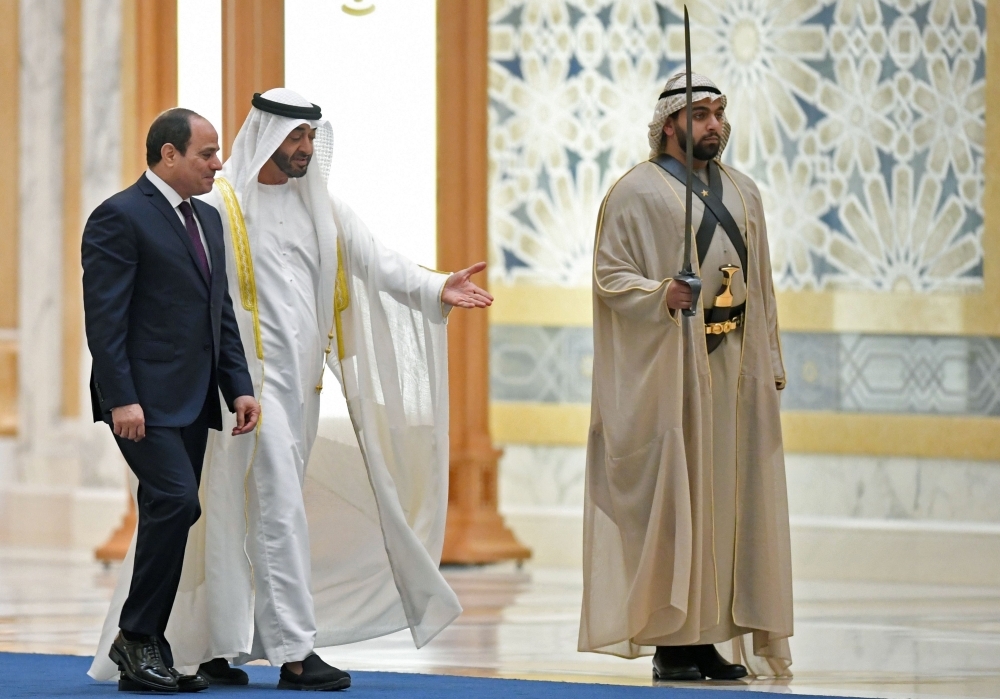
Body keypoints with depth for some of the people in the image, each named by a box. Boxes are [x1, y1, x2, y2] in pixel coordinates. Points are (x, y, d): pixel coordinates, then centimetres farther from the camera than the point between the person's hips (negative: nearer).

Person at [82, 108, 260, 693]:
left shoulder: (208, 219, 18)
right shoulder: (120, 218, -9)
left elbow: (222, 312, 20)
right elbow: (105, 317, -14)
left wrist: (239, 386, 10)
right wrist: (121, 399, -20)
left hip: (192, 402, 8)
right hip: (145, 400, -8)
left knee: (168, 518, 7)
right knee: (176, 500, -19)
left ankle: (146, 657, 10)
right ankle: (136, 638, -9)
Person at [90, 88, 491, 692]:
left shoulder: (321, 207, 13)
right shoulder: (224, 206, -6)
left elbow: (375, 262, 3)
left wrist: (436, 288, -14)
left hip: (304, 381, 7)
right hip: (254, 375, -7)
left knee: (273, 510, 10)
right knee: (281, 507, -12)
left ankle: (215, 644, 18)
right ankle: (295, 650, -13)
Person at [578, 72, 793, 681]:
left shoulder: (743, 193, 17)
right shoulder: (638, 192, -1)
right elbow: (610, 274, -6)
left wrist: (771, 363, 13)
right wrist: (661, 295, -24)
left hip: (734, 364, 6)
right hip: (670, 364, -6)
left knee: (726, 496, 3)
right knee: (671, 495, -7)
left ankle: (713, 638, 6)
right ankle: (672, 640, -4)